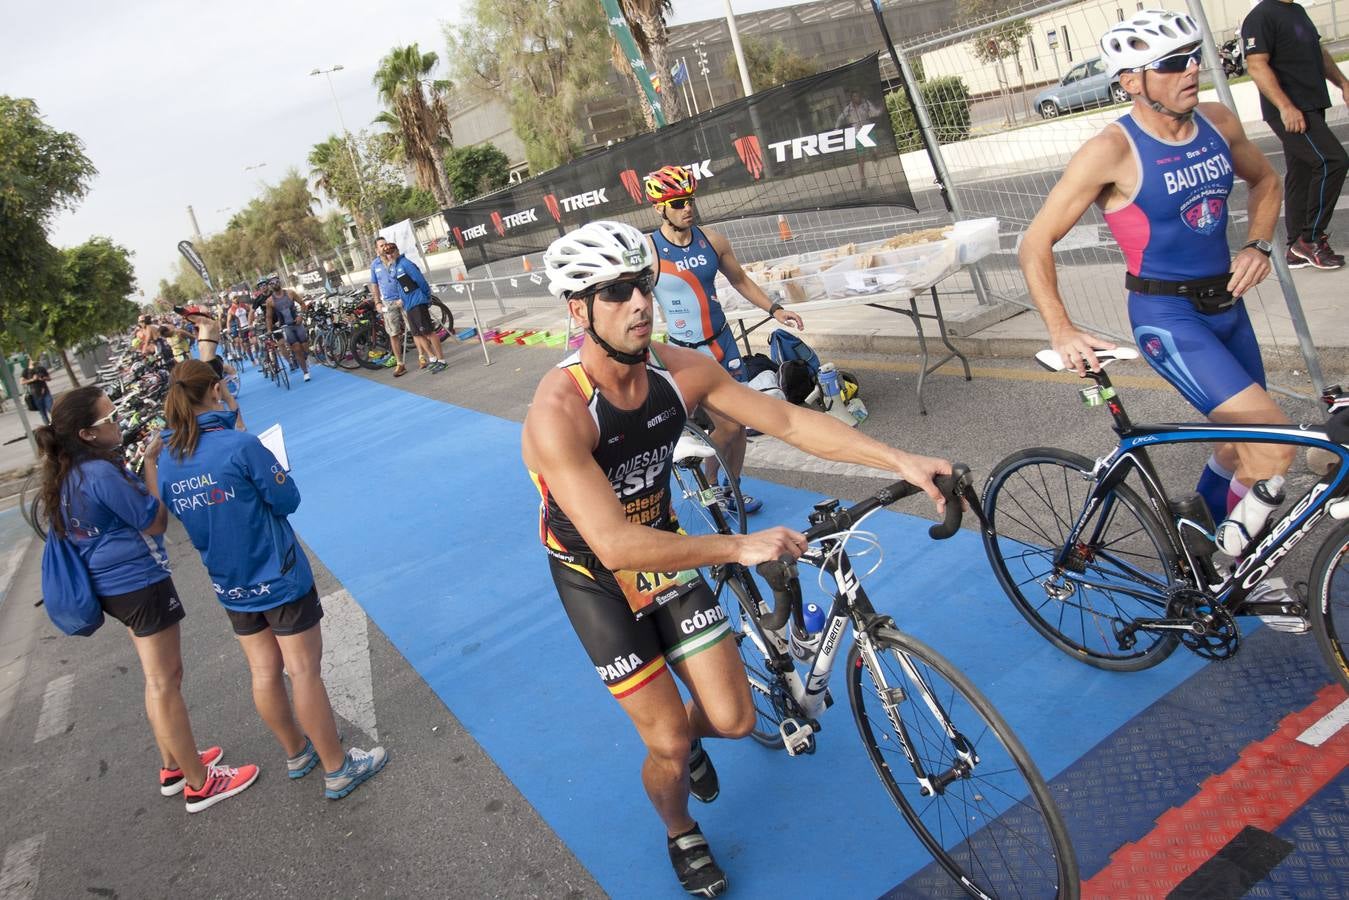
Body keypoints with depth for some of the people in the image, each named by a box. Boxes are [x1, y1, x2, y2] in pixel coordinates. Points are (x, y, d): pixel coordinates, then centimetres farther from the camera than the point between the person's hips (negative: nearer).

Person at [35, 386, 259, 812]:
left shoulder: (69, 474, 5)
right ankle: (199, 784, 11)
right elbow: (155, 523, -17)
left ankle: (173, 766, 35)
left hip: (113, 584, 10)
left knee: (160, 679, 22)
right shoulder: (101, 473, -24)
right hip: (140, 584, -10)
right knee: (164, 684, 0)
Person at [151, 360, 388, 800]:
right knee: (304, 673, 4)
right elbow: (287, 500, -14)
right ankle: (337, 768, 15)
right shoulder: (239, 445, -21)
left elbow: (182, 517, 11)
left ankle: (297, 752, 36)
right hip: (279, 579, -6)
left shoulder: (166, 461, -3)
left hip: (230, 586, 6)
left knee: (264, 673, 18)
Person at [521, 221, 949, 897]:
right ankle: (682, 838, 31)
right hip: (596, 578, -4)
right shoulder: (559, 410, -33)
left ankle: (688, 742, 41)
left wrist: (901, 461, -17)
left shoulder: (680, 370, -15)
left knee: (732, 720, 2)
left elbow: (789, 422, -10)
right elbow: (615, 546, -39)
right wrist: (740, 548, -42)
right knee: (669, 744, -4)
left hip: (665, 552, 5)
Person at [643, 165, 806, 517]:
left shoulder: (711, 240, -1)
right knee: (727, 426, -8)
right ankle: (708, 483, 19)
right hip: (687, 352, -5)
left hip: (723, 342, 5)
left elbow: (740, 280, 12)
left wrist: (774, 309, 4)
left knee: (739, 423, 9)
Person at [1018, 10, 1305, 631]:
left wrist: (1257, 245, 2)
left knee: (1242, 445, 17)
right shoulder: (1112, 151, -17)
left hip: (1226, 302, 7)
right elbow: (1036, 244, -16)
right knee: (1273, 443, -17)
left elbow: (1264, 181, 20)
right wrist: (1062, 333, -22)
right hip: (1165, 315, -7)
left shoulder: (1217, 123, 1)